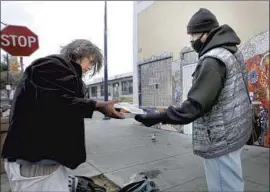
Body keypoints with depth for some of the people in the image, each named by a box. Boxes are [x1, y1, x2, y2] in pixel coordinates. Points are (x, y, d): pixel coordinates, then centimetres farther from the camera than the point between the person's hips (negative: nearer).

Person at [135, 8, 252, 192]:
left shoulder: (212, 59, -21)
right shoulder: (233, 51, 10)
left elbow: (195, 105, -28)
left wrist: (157, 117, -24)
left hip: (220, 138, -10)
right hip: (233, 131, 10)